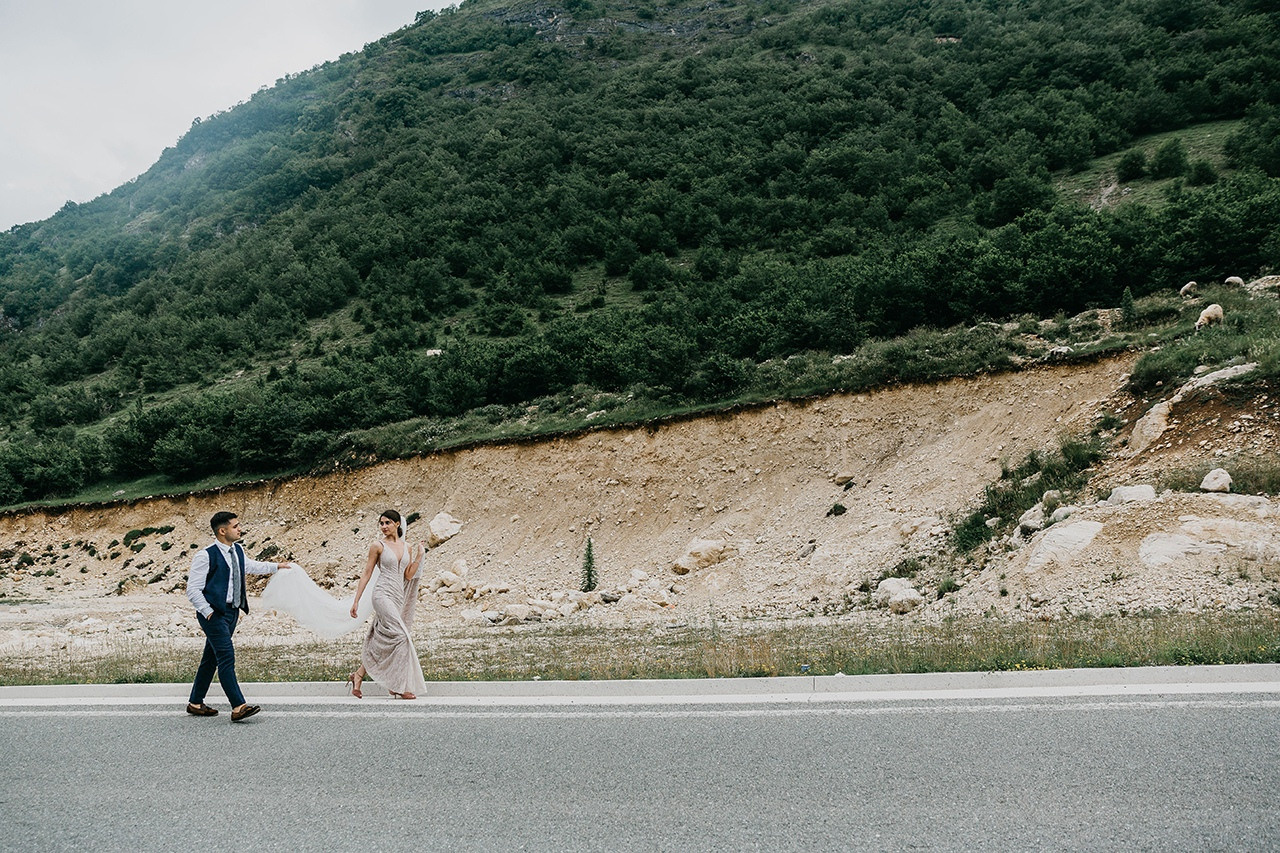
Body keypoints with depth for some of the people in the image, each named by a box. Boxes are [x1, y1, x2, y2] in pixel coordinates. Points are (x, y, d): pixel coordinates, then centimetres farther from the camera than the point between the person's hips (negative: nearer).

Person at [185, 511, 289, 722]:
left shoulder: (238, 551, 11)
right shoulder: (206, 556, -13)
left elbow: (250, 566, 33)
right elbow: (192, 589, -12)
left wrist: (276, 566, 40)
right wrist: (207, 611, -15)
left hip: (232, 612, 8)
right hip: (214, 614, -8)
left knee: (211, 658, 15)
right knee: (226, 657, -13)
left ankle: (195, 703, 26)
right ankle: (238, 706, -16)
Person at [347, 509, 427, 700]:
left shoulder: (407, 547, 13)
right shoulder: (378, 546, 0)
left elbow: (408, 575, 10)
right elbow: (366, 574, 1)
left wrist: (418, 558, -3)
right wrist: (356, 601, -1)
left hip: (399, 597, 6)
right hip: (383, 594, -6)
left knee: (381, 643, 7)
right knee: (401, 636, -17)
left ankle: (357, 676, 17)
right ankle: (402, 685, -13)